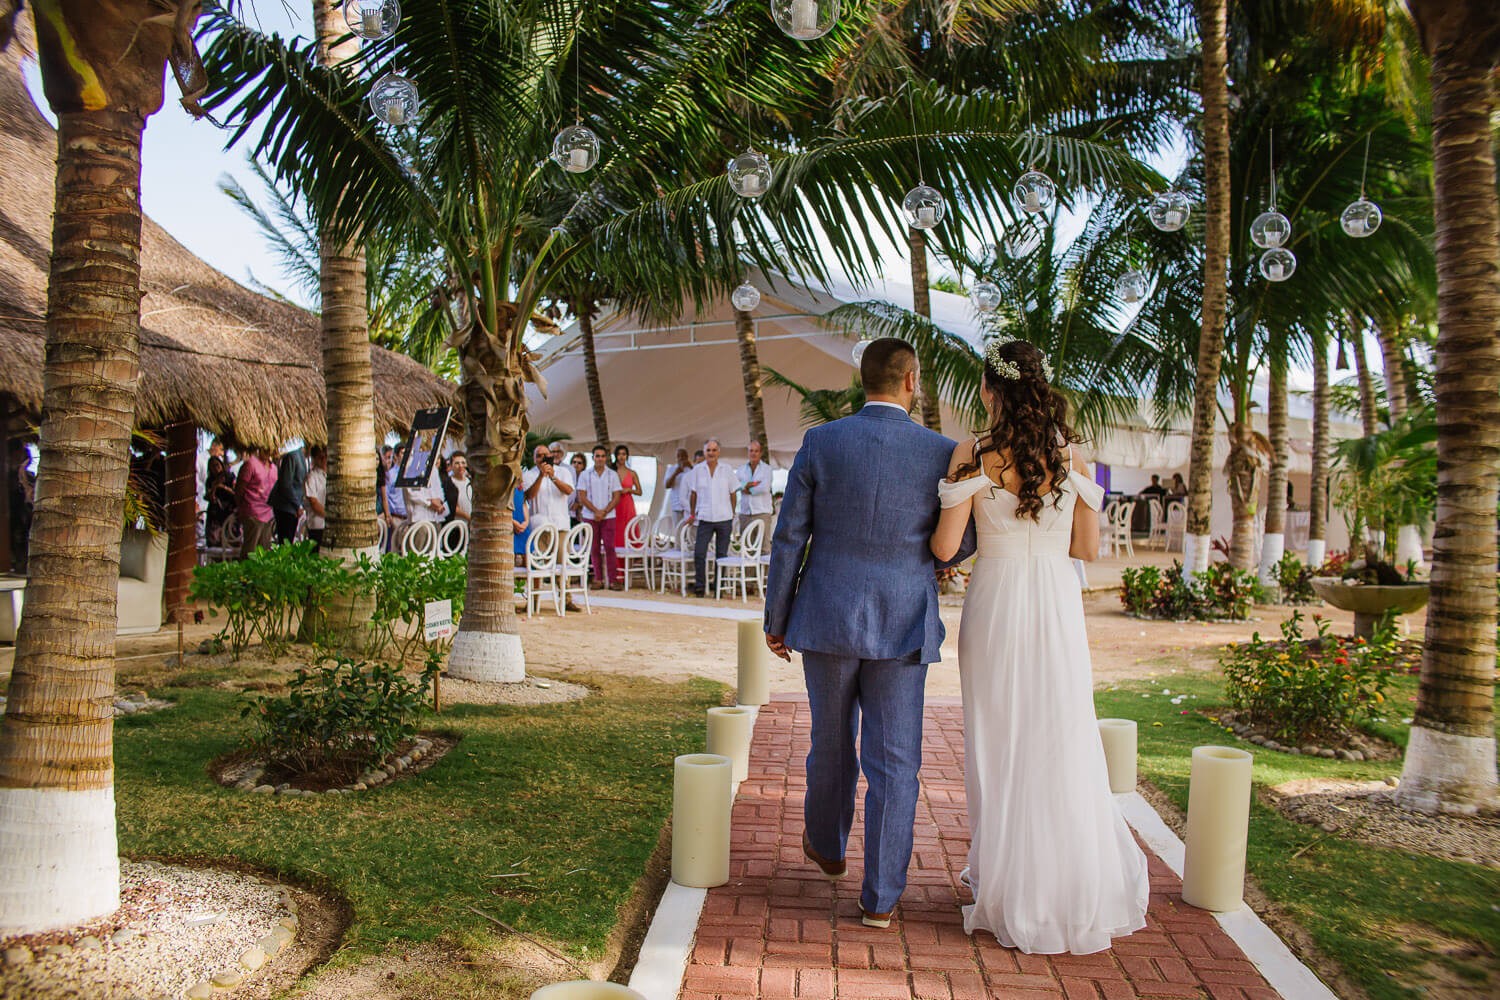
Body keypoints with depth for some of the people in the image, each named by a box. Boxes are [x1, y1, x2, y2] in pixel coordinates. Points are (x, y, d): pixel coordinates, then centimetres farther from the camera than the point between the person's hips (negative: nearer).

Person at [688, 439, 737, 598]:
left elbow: (732, 493, 9)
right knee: (699, 553, -8)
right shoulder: (697, 470, 3)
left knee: (722, 554, 5)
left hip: (724, 519, 0)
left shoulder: (726, 470, 3)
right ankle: (699, 587, 1)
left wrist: (732, 514, 8)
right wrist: (692, 513, 11)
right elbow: (693, 493, 11)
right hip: (705, 518, 0)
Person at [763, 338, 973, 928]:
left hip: (827, 619, 1)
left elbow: (789, 539, -3)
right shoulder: (942, 453, -5)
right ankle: (880, 898, 12)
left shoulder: (821, 443, -5)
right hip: (903, 626, -1)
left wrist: (776, 620, 6)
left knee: (833, 744, 20)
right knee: (894, 762, 7)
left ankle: (827, 846, 43)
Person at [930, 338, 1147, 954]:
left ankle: (1008, 885, 21)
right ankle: (1076, 887, 24)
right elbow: (1088, 546, 6)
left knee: (1000, 743, 9)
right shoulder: (1070, 451, 2)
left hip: (996, 598, -3)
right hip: (1058, 602, 3)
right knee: (1062, 742, 13)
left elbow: (944, 547, -9)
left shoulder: (975, 453, -8)